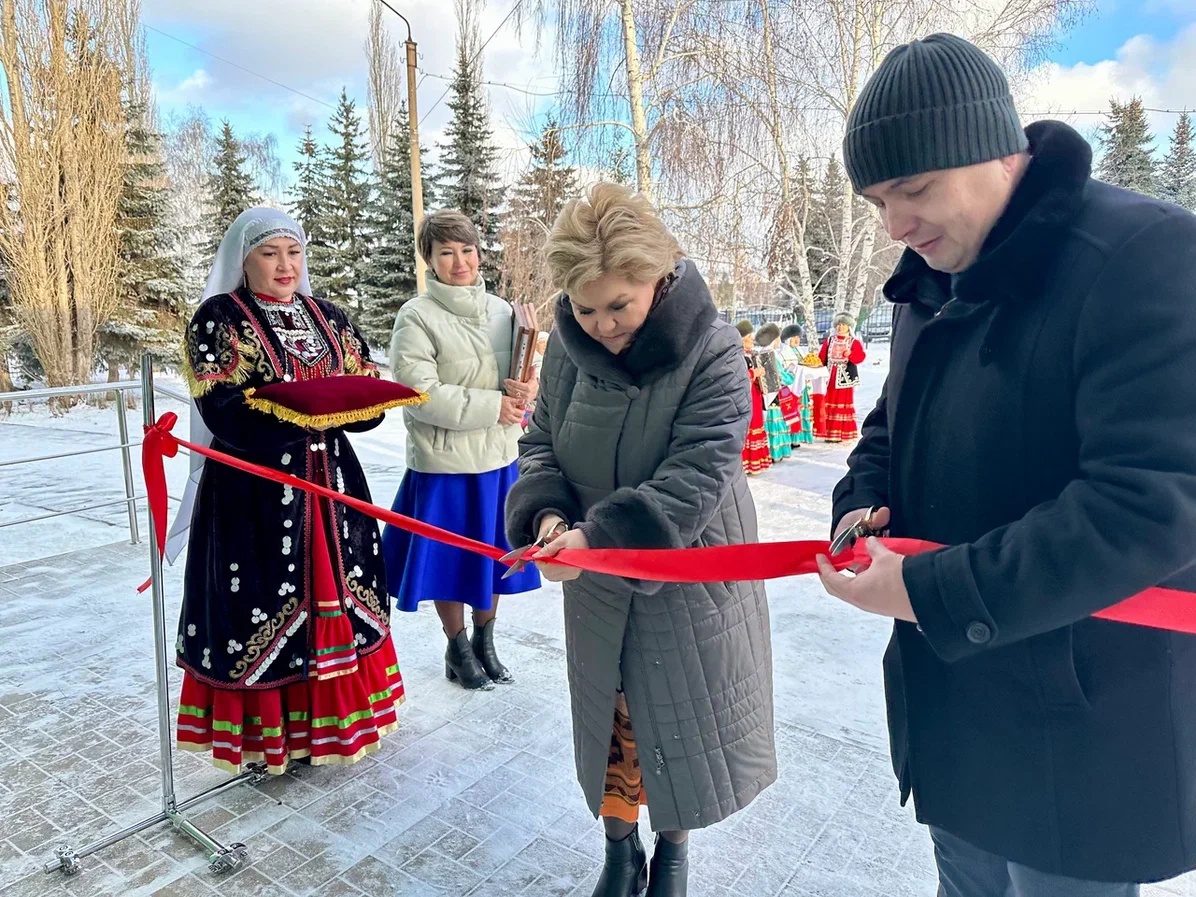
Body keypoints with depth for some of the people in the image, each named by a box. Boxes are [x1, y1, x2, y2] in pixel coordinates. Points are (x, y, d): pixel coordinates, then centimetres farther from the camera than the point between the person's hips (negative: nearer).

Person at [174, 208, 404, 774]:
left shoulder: (328, 318, 10)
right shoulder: (218, 319, -4)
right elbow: (226, 413, -16)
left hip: (330, 482, 5)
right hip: (256, 491, -5)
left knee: (334, 592, 12)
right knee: (266, 603, 2)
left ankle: (332, 715, 30)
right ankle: (269, 729, 19)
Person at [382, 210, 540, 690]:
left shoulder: (500, 309, 5)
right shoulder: (416, 316, -10)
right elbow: (419, 393, -17)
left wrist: (523, 390, -14)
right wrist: (493, 406, -18)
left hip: (499, 458, 5)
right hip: (444, 462, -4)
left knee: (494, 556, 16)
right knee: (450, 561, 10)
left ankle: (485, 642, 38)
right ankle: (458, 649, 32)